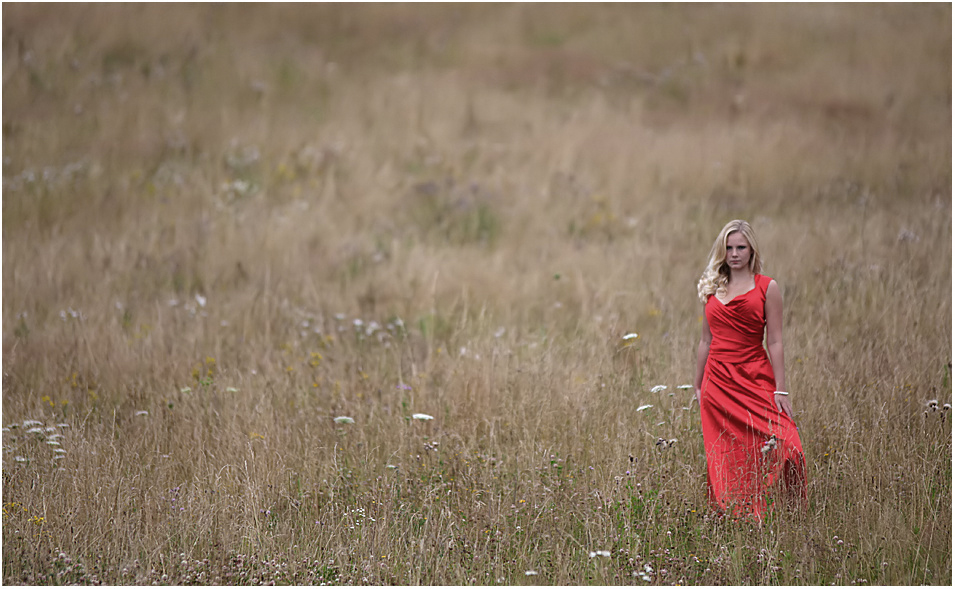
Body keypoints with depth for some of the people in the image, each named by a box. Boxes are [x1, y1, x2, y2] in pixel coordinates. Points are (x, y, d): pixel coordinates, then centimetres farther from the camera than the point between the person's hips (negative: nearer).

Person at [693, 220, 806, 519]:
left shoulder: (767, 288, 2)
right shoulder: (712, 287, 13)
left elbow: (775, 342, -2)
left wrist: (780, 389, -7)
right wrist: (697, 385, 18)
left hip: (755, 378, -3)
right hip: (718, 381, 3)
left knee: (781, 447, -17)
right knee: (725, 458, 0)